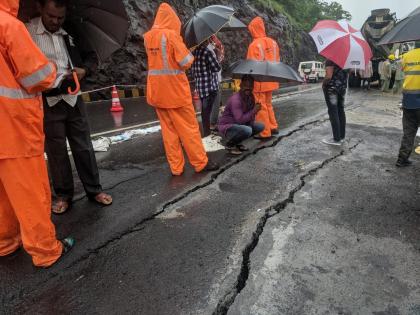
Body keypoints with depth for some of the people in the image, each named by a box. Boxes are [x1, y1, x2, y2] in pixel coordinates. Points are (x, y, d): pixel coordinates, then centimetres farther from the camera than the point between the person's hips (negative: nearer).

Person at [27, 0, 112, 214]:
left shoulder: (69, 35, 9)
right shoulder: (27, 32, -3)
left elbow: (80, 65, 14)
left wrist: (80, 72, -8)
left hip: (73, 99, 3)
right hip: (47, 102, -3)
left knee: (83, 147, 6)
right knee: (56, 151, 5)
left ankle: (94, 190, 18)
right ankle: (63, 195, 20)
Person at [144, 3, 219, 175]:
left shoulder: (148, 36, 8)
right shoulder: (171, 34, -11)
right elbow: (185, 62, -14)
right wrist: (190, 56, 6)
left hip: (157, 91, 6)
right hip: (175, 90, -6)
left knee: (168, 130, 9)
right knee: (189, 127, 3)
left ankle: (176, 167, 13)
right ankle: (201, 163, 12)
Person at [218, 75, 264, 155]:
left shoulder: (251, 97, 1)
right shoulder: (235, 99, -25)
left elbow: (250, 118, 5)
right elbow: (240, 120, -31)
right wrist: (254, 111, -26)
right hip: (227, 127, -9)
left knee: (260, 126, 1)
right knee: (247, 130, -34)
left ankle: (237, 142, 9)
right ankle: (230, 144, -6)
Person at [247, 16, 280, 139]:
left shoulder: (254, 44, -14)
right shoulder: (273, 42, 6)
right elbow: (277, 60, 12)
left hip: (259, 81, -7)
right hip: (270, 80, 7)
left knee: (261, 106, 0)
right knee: (268, 104, 20)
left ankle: (265, 132, 3)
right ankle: (273, 127, 25)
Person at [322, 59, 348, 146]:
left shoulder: (330, 60, -15)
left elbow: (329, 76, -22)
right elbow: (347, 74, 15)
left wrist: (324, 84, -7)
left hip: (332, 87, -8)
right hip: (342, 87, 8)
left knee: (333, 112, -5)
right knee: (341, 111, 12)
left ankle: (336, 139, -3)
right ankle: (342, 137, 18)